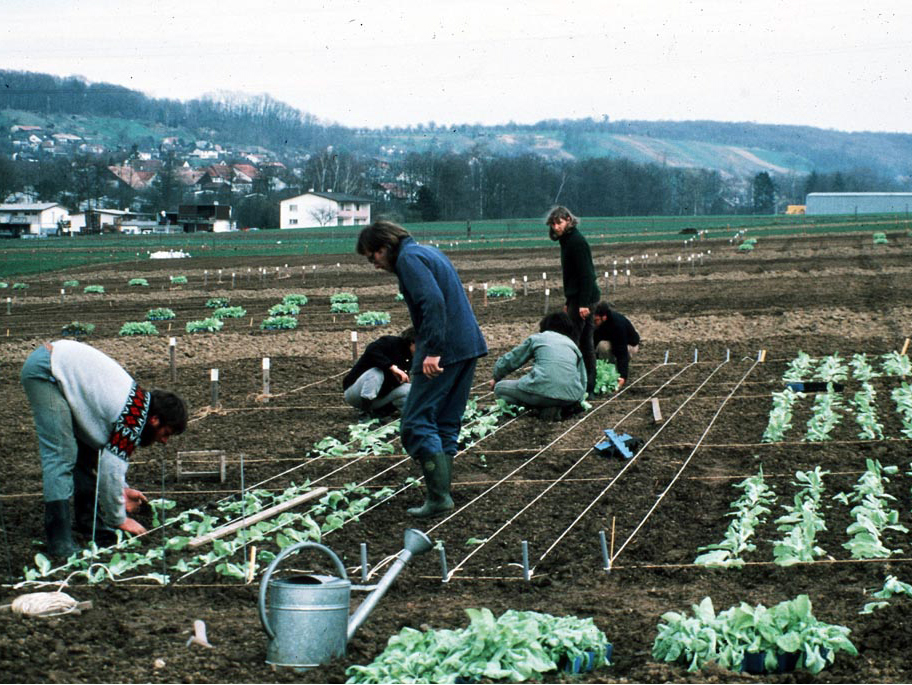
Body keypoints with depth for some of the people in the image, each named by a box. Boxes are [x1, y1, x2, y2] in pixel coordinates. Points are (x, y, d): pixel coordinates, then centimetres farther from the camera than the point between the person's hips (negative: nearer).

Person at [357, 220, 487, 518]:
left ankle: (438, 496, -11)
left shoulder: (409, 258, -9)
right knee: (446, 424, 14)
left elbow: (434, 302, -22)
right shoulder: (429, 252, 21)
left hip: (444, 350, -10)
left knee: (417, 423, -6)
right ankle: (442, 493, 17)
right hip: (468, 345, 10)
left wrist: (433, 351, -26)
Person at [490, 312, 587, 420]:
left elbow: (509, 361, 21)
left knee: (500, 388, 16)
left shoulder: (537, 338, 17)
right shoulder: (573, 345, 25)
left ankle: (545, 408, 0)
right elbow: (582, 380, 24)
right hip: (572, 398, 4)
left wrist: (496, 378, 39)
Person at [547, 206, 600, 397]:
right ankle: (589, 387, 15)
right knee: (586, 342, 11)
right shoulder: (567, 240, 16)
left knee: (572, 340, -10)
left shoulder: (576, 241, -15)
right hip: (577, 298, 10)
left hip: (582, 296, -10)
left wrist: (583, 303, -24)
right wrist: (568, 302, 23)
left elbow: (586, 273, -20)